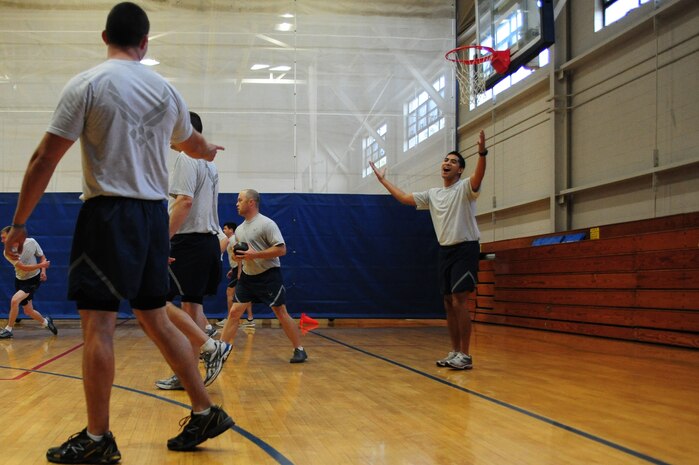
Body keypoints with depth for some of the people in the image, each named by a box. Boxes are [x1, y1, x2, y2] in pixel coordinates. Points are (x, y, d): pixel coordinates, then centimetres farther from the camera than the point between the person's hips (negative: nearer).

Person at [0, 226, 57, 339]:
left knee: (14, 300, -23)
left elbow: (42, 257, 2)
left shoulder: (31, 242, -14)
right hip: (20, 280, 3)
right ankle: (46, 322, 37)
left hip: (34, 280, -3)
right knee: (28, 311, 8)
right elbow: (23, 267, -20)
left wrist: (43, 271, -13)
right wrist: (41, 265, -26)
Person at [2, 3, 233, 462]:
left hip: (109, 213, -6)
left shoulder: (87, 84, -5)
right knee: (156, 319, 14)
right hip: (155, 214, 6)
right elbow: (192, 144, 30)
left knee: (98, 324, -1)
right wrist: (210, 149, 54)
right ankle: (206, 413, 18)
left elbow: (45, 158, -8)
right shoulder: (167, 90, 11)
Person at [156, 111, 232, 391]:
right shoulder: (209, 165, 21)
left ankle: (212, 347, -13)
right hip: (209, 240, 10)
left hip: (189, 241, -9)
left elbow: (185, 201, -20)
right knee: (192, 305, 9)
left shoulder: (186, 159, -8)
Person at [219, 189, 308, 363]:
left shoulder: (267, 224, -13)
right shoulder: (239, 229, 11)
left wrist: (254, 254, -24)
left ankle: (299, 350, 8)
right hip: (247, 276, 7)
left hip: (269, 275, -7)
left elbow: (281, 249, -19)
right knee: (234, 312, 1)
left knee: (281, 313, -2)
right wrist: (238, 256, -3)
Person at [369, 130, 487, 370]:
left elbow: (478, 178, -28)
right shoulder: (432, 194, 13)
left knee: (459, 300, -13)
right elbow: (405, 198, 20)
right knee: (449, 303, 8)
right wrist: (383, 180, 22)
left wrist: (482, 152, -46)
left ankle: (465, 355, -9)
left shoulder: (464, 187, -6)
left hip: (465, 249, -7)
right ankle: (455, 352, 16)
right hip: (445, 250, 7)